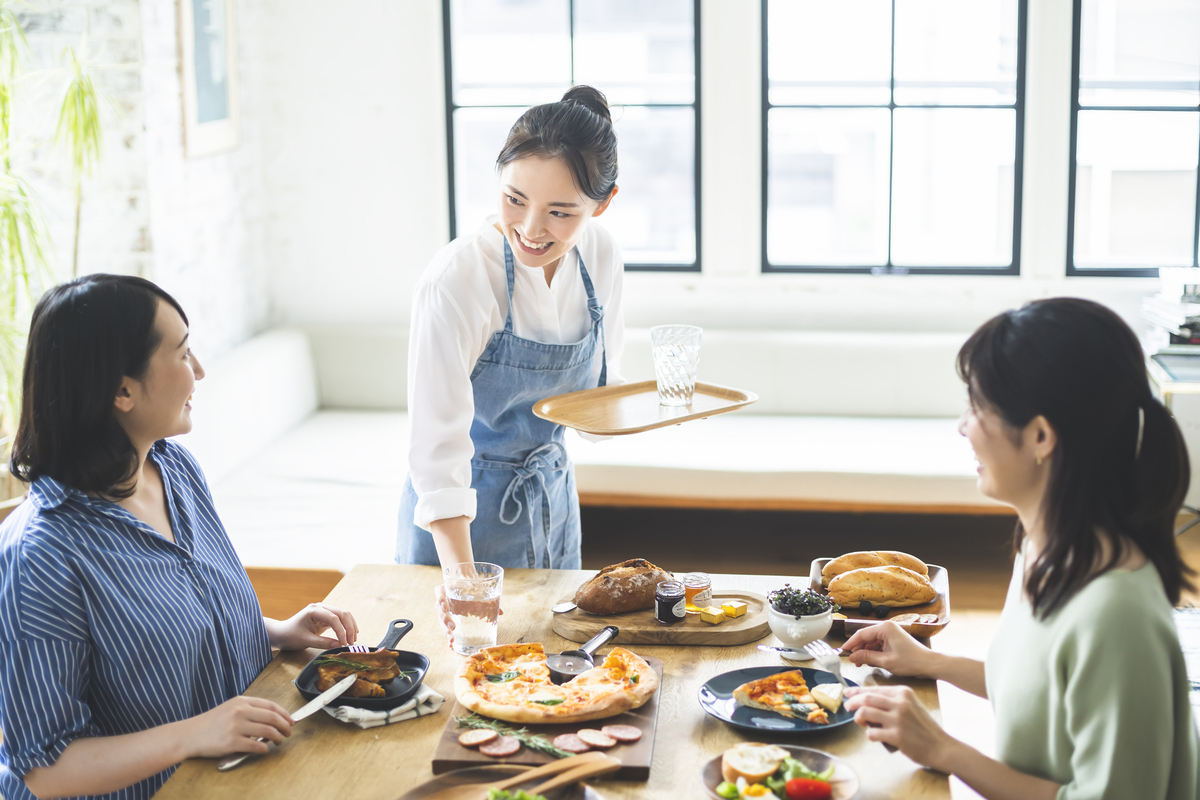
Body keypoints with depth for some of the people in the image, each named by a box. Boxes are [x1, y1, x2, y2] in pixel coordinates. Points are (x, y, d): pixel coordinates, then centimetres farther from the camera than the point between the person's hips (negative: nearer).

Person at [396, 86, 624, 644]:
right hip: (464, 517, -6)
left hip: (553, 498, 6)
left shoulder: (601, 258, -10)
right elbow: (439, 445, -32)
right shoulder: (456, 282, -28)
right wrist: (462, 578, -41)